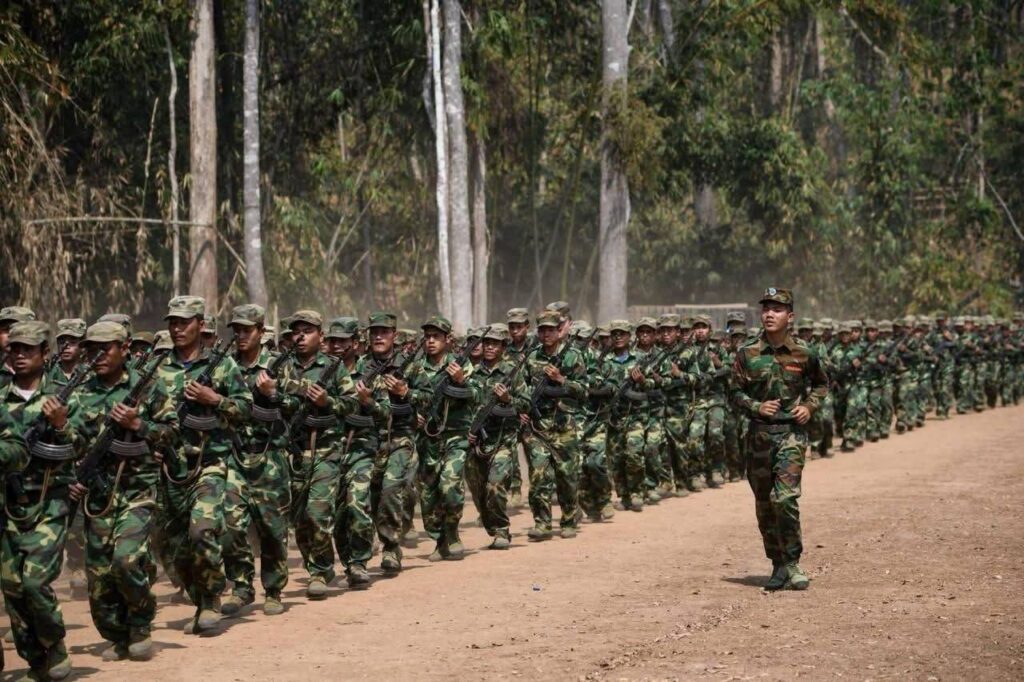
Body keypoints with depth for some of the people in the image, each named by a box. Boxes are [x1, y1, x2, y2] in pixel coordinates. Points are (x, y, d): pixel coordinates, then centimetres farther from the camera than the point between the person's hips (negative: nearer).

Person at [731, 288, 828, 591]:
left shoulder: (803, 353, -1)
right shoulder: (747, 354, 0)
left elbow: (821, 384, 15)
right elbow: (736, 392, 8)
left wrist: (809, 406, -2)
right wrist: (756, 406, -10)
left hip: (792, 432, -2)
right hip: (759, 432, 2)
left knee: (785, 497, -17)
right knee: (764, 503, 7)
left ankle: (792, 563, -5)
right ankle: (778, 565, 21)